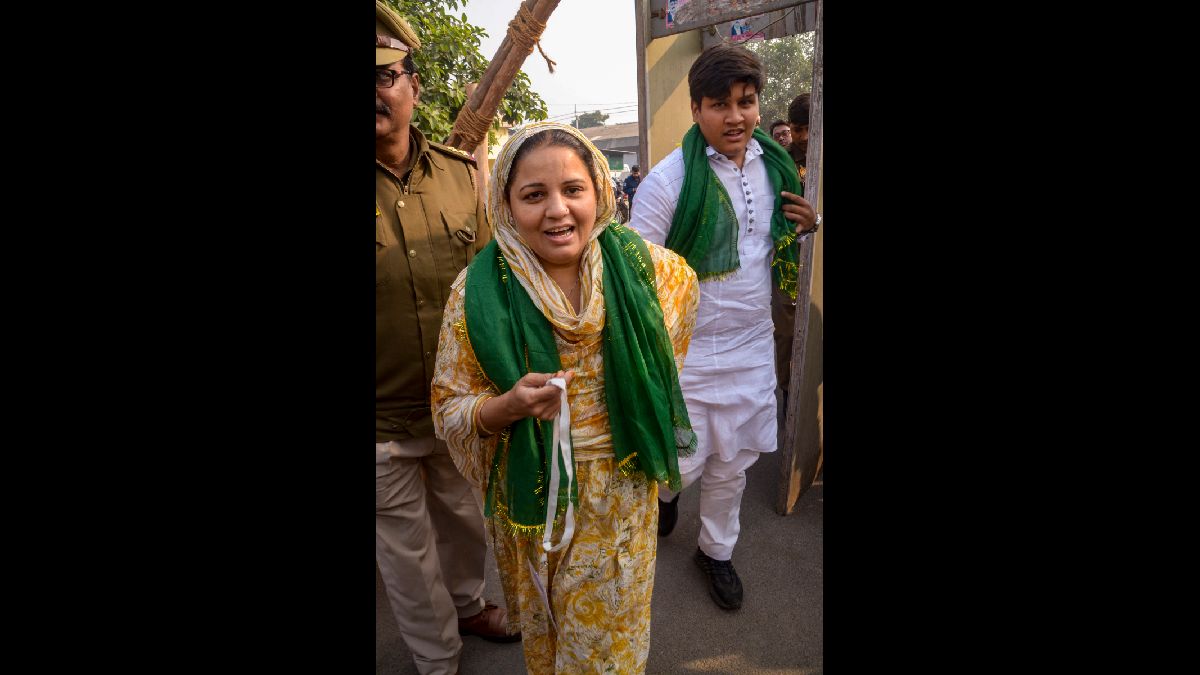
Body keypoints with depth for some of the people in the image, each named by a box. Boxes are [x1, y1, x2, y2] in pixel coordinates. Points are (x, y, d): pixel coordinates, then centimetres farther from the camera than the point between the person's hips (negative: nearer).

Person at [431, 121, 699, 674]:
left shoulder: (636, 265, -12)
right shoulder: (479, 292, -16)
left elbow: (684, 283, 12)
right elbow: (450, 409, -9)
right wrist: (508, 406, -31)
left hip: (623, 490, 1)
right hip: (531, 497, 0)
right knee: (545, 629, 24)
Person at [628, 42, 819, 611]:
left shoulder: (773, 165, 2)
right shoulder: (669, 179, -17)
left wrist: (807, 223, -4)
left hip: (753, 347, 5)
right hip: (687, 354, -4)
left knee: (731, 464, 18)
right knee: (682, 464, 9)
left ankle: (716, 550, 43)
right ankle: (667, 489, 47)